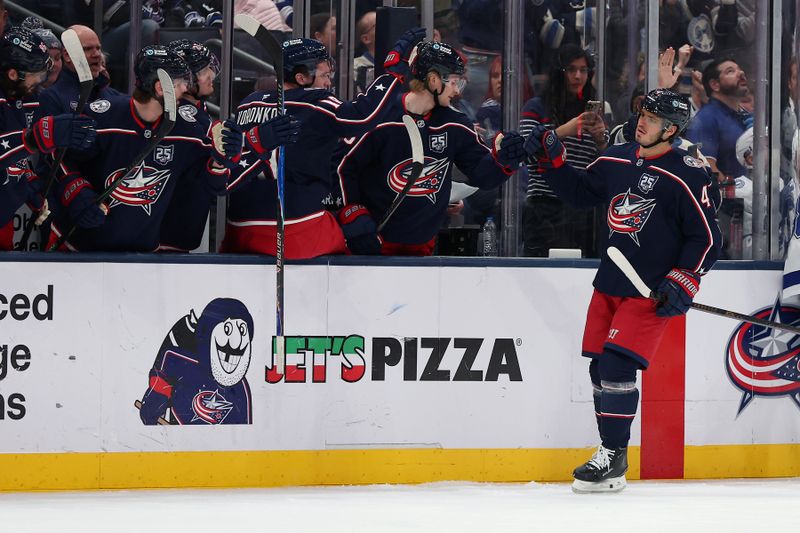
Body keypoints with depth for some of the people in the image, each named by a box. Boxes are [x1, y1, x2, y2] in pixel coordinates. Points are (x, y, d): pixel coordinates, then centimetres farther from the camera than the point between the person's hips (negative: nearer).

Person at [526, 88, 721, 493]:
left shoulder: (687, 176, -12)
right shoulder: (616, 160, 7)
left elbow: (706, 236, -10)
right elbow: (579, 192, 20)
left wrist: (684, 281, -17)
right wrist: (552, 159, 8)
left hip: (650, 291, -7)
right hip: (610, 281, 7)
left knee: (618, 364, -16)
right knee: (599, 366, 8)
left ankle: (613, 459, -9)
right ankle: (609, 451, 20)